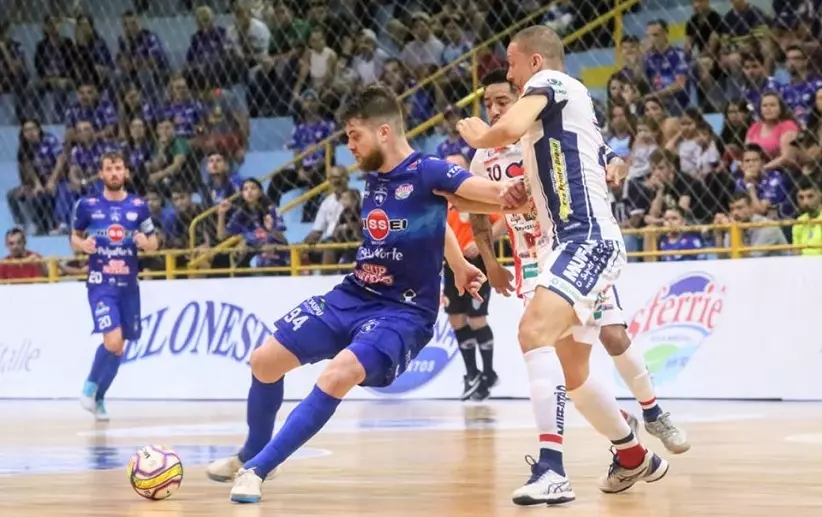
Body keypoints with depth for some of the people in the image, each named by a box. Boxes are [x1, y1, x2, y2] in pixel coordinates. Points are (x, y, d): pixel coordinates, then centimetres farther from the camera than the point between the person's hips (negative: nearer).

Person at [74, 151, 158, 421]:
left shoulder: (138, 206, 3)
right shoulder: (87, 205, -1)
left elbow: (153, 243, 11)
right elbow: (75, 238, 11)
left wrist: (145, 242, -12)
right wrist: (83, 244, -12)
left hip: (128, 284, 3)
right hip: (100, 284, -3)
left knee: (119, 346, 9)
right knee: (113, 342, -19)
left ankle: (98, 398, 28)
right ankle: (90, 385, 6)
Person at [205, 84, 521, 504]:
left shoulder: (426, 172, -16)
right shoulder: (373, 178, 6)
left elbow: (495, 193, -28)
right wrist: (458, 265, 26)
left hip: (404, 311, -8)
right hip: (353, 296, 8)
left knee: (339, 374, -32)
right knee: (265, 360, 3)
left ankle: (257, 469, -22)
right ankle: (249, 455, 29)